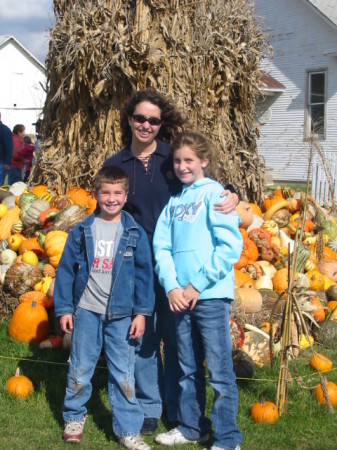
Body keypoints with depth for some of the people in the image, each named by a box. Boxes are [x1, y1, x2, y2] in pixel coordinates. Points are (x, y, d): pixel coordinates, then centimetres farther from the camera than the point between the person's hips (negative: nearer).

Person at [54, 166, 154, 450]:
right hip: (86, 311, 1)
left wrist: (141, 312, -3)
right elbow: (66, 271, 4)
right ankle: (74, 416, 30)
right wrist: (64, 309, 2)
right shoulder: (82, 231, 1)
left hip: (121, 314, -1)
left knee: (123, 375, 2)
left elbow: (144, 274, 1)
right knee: (80, 370, 10)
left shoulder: (135, 233, 0)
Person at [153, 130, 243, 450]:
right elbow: (162, 246, 7)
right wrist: (172, 286, -9)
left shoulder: (214, 193, -5)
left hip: (211, 295, -6)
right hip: (181, 297, 6)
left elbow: (230, 245, -13)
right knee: (188, 369, 17)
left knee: (220, 372, -1)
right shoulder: (173, 201, 12)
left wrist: (198, 285, -12)